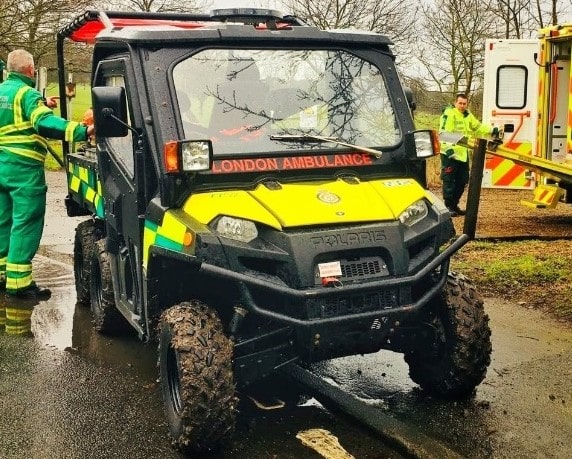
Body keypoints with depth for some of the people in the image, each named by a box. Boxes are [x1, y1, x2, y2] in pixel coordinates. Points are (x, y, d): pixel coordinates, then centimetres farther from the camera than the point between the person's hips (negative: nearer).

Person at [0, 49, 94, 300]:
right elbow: (44, 124, -28)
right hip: (24, 168, -9)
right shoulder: (27, 93, -11)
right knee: (26, 223, -5)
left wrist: (42, 105, 34)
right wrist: (82, 131, -38)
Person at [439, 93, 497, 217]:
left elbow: (478, 127, 27)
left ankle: (454, 205, 24)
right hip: (450, 154, -9)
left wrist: (492, 130, 12)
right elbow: (443, 133, -20)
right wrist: (448, 148, -31)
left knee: (462, 181, 13)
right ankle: (448, 207, 0)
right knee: (449, 181, -6)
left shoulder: (468, 116, 15)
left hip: (463, 154, 9)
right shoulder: (449, 114, -11)